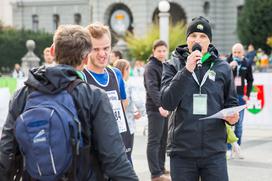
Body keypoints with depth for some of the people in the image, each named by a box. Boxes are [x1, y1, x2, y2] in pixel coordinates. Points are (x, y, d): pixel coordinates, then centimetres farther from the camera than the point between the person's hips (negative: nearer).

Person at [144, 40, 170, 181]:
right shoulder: (151, 67, -11)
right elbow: (152, 88, -25)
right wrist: (160, 105, -37)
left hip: (166, 108, 8)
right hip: (156, 109, -8)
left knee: (163, 141, 12)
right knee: (154, 141, -5)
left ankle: (161, 168, 20)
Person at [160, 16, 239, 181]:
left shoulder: (222, 68, 5)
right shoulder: (173, 65, 1)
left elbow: (231, 104, 14)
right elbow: (167, 103, -12)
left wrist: (232, 116, -8)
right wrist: (186, 70, -19)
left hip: (214, 150, 1)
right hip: (182, 150, 0)